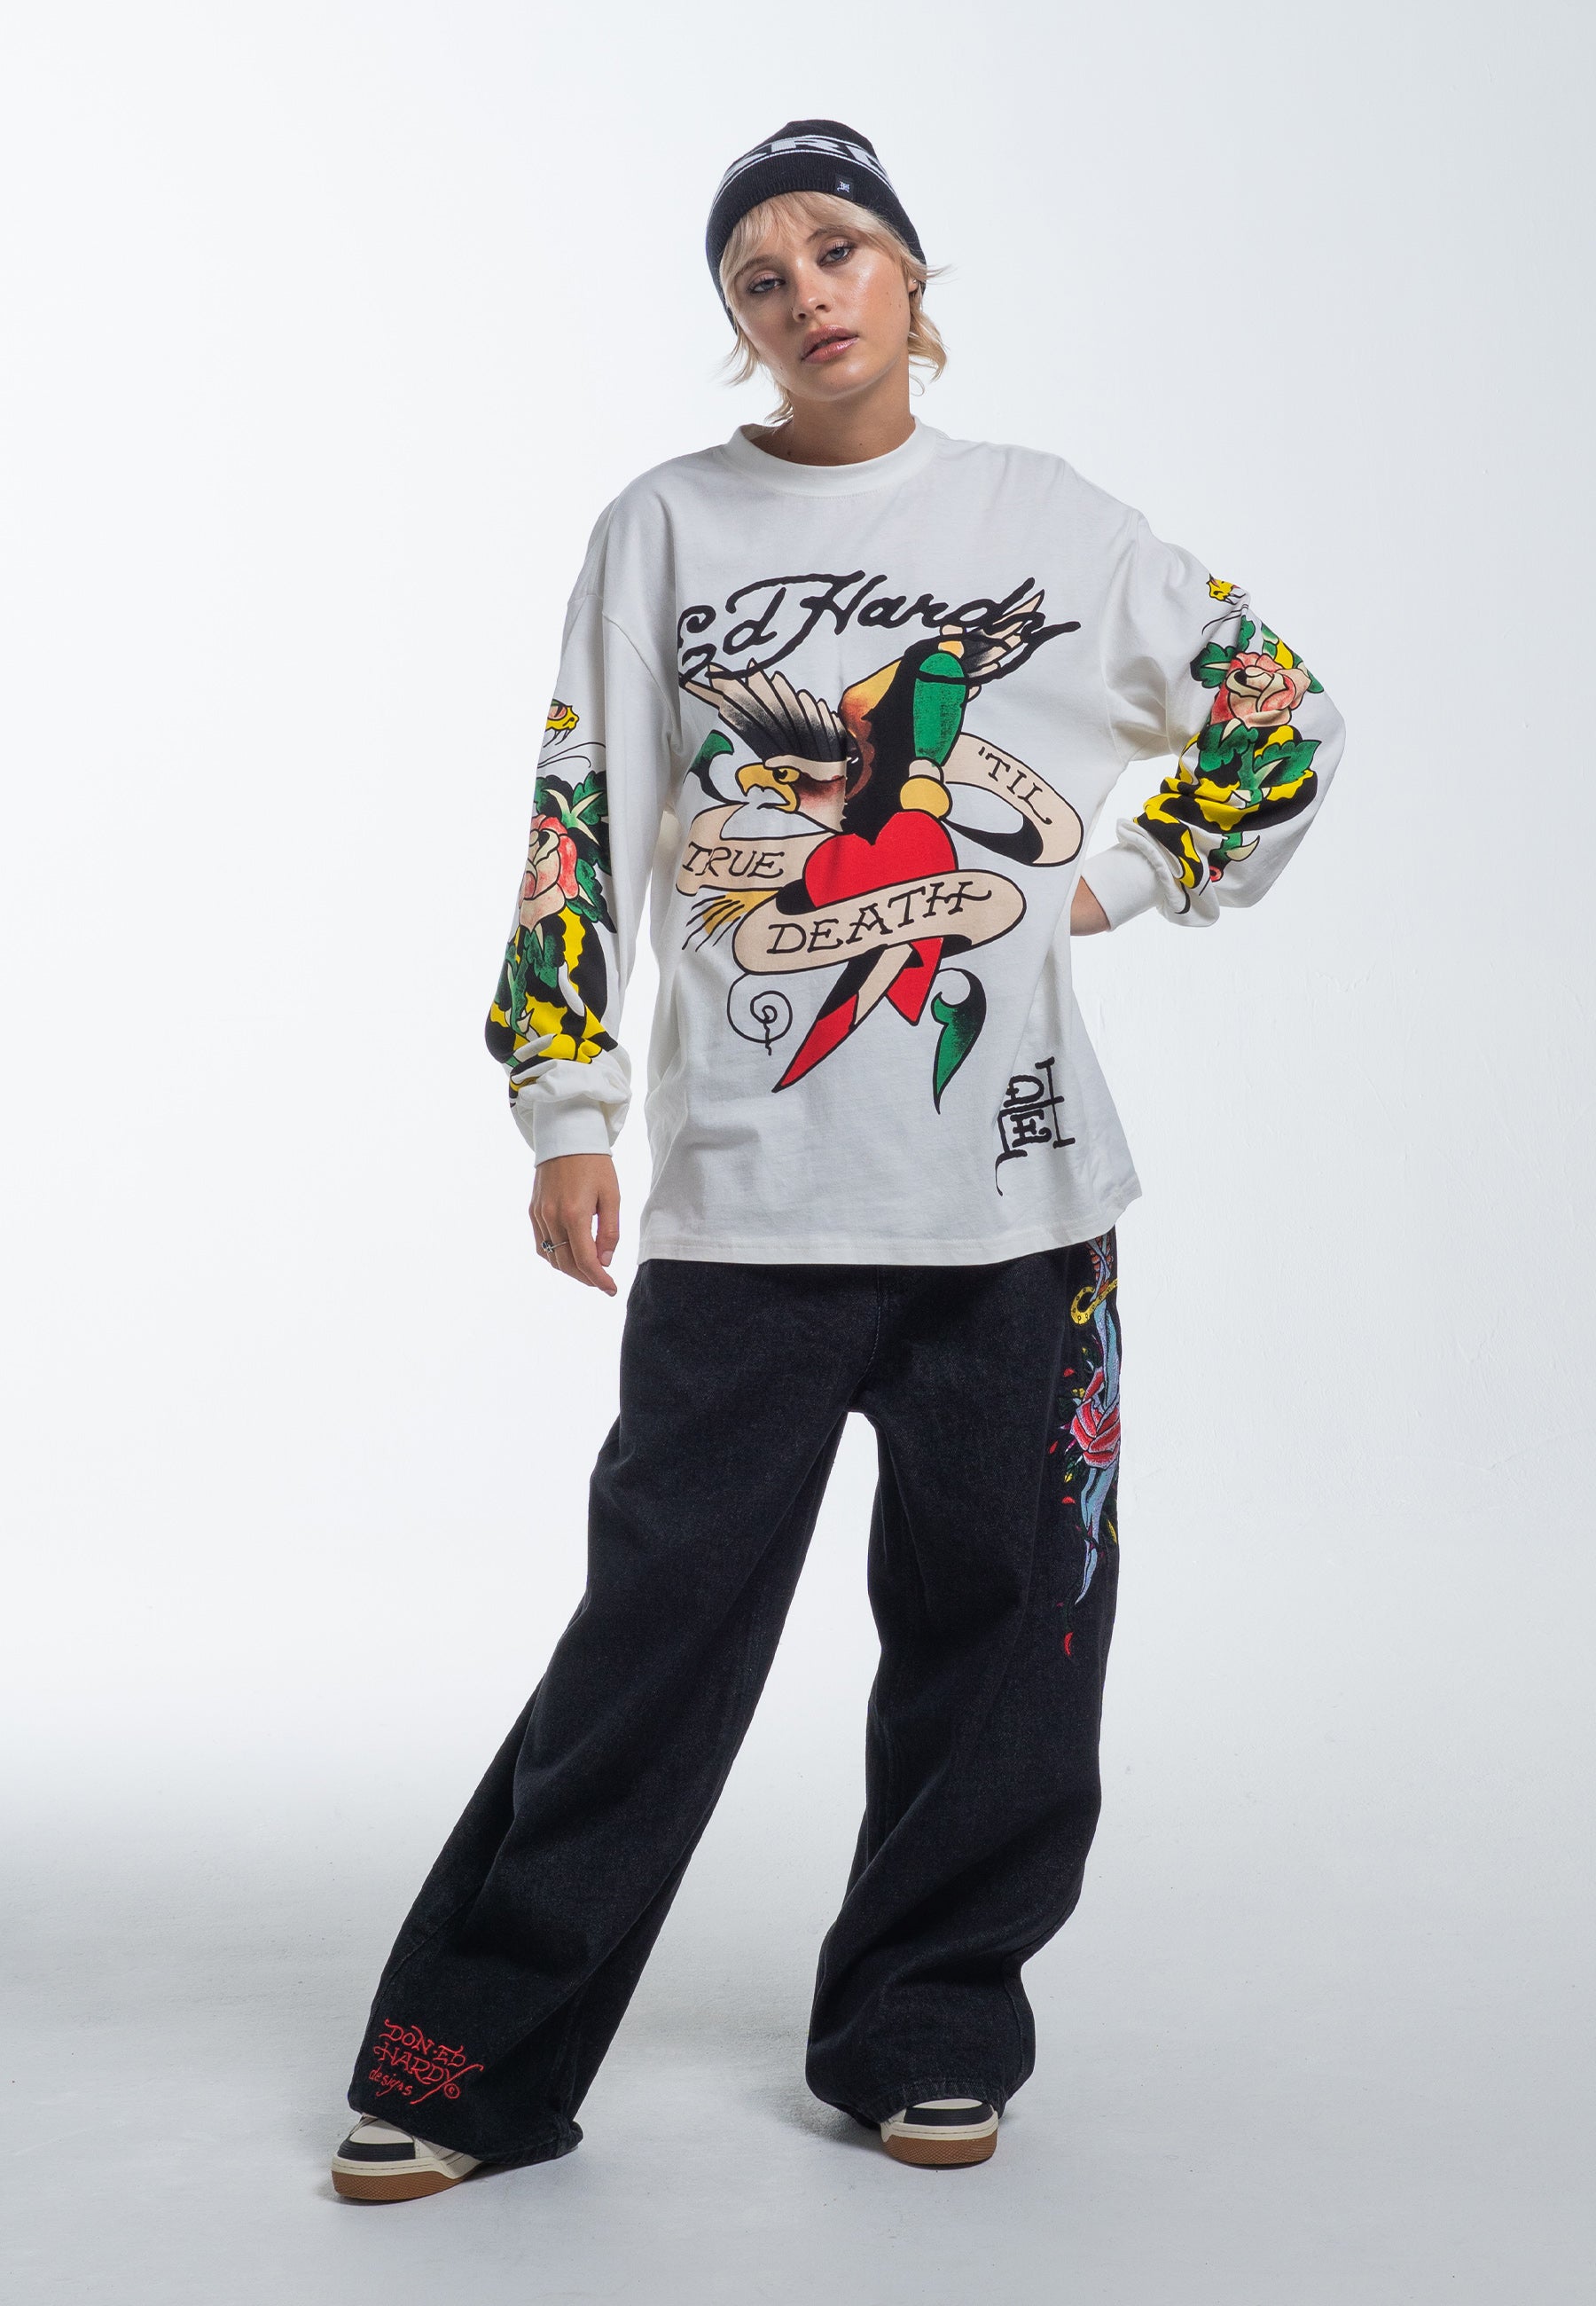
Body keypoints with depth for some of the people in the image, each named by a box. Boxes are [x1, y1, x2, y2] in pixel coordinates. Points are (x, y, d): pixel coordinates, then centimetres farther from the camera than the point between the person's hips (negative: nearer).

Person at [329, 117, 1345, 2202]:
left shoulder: (1052, 520, 10)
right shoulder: (665, 529, 8)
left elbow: (1280, 713, 20)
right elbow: (582, 831, 5)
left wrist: (1129, 880, 9)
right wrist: (567, 1109, -1)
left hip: (1016, 1187, 2)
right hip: (746, 1196, -1)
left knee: (996, 1622, 5)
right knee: (660, 1628, -3)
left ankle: (924, 2031, 22)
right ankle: (477, 2062, 9)